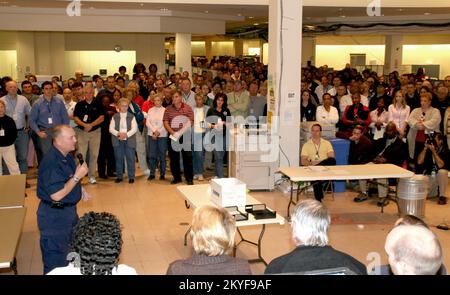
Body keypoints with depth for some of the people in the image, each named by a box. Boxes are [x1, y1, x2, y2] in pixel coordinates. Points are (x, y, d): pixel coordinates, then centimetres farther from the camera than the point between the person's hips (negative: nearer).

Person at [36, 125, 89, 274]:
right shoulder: (51, 162, -28)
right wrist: (77, 176, -26)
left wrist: (79, 188, 6)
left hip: (68, 210, 10)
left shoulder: (66, 155, 3)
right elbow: (56, 195, -31)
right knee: (56, 261, 2)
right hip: (54, 215, -10)